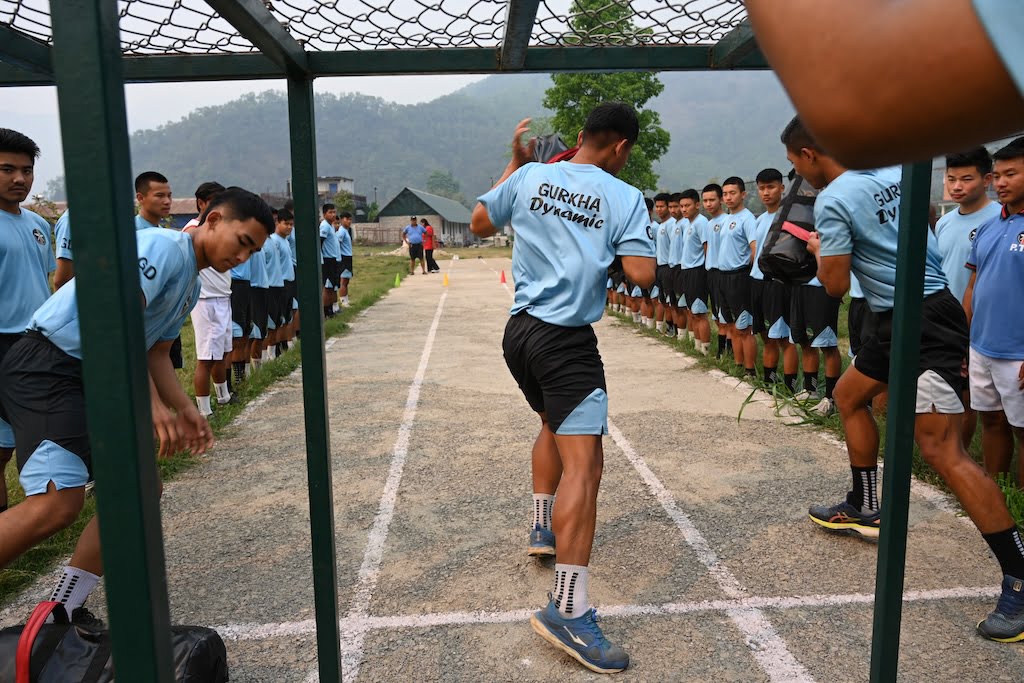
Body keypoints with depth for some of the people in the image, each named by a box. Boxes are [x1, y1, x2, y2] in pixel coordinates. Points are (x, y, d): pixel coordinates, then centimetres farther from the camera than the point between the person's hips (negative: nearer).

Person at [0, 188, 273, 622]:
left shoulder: (191, 285, 18)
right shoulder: (165, 247, -13)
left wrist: (184, 409, 11)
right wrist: (152, 404, -27)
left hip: (95, 383, 10)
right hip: (46, 367, -10)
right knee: (58, 502, -23)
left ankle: (61, 612, 16)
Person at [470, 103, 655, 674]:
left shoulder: (529, 177, 6)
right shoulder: (624, 197, -5)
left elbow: (480, 225, 19)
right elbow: (643, 275, -12)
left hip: (520, 329, 7)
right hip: (568, 342, -7)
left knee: (555, 426, 30)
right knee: (583, 462, -12)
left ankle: (543, 528, 41)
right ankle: (569, 609, -17)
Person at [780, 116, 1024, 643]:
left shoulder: (832, 201, -17)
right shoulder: (894, 171, 8)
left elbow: (835, 286, -15)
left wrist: (820, 251, 5)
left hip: (922, 323, -10)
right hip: (901, 319, 10)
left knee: (941, 450, -12)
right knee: (849, 396, 21)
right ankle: (864, 509, 34)